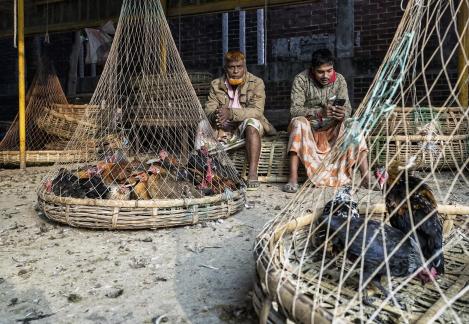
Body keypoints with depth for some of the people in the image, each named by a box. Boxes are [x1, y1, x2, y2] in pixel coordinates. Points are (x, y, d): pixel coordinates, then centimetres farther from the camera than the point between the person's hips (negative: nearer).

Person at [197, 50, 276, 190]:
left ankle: (253, 173, -38)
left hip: (247, 127, -2)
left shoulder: (256, 83, -4)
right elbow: (208, 109, -4)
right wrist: (214, 116, -31)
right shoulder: (216, 84, 6)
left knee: (252, 122, -36)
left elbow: (257, 111, -18)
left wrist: (231, 113, -34)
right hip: (224, 128, 3)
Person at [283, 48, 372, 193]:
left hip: (332, 127, 3)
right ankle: (293, 179, -41)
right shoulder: (301, 80, -12)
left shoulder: (339, 79, -2)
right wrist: (319, 112, -36)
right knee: (298, 122, -35)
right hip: (309, 127, -2)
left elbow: (347, 107, -4)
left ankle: (366, 178, -30)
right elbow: (294, 110, -20)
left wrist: (343, 114, -30)